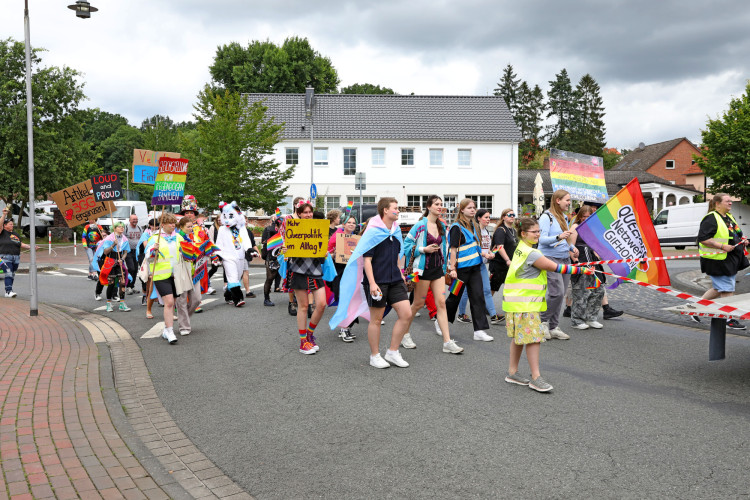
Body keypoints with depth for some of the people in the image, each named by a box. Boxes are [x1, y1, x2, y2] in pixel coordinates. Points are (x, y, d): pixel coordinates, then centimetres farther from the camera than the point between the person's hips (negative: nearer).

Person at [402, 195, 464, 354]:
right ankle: (404, 333, 24)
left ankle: (447, 342, -2)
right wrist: (424, 249, -18)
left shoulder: (441, 226, 10)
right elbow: (407, 245, -9)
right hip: (424, 268, -6)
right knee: (418, 303, 4)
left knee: (441, 303, 0)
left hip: (438, 268, 6)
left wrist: (444, 266, 19)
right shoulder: (420, 225, -11)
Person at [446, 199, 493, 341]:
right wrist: (452, 269, -19)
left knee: (478, 297, 0)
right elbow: (453, 249, -15)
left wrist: (483, 253, 11)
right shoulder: (457, 227, -11)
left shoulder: (474, 225, 13)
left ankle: (480, 330, 0)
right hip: (461, 268, -7)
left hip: (475, 267, 7)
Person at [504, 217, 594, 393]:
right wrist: (582, 270, -11)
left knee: (519, 337, 14)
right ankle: (536, 378, -3)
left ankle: (512, 372, 22)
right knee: (533, 338, -7)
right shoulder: (531, 253, -18)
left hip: (520, 302, 10)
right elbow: (556, 268, -15)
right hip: (524, 304, -10)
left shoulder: (521, 248, 12)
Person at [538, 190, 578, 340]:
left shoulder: (564, 218, 18)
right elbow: (542, 239, -17)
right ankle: (543, 321, 3)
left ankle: (553, 327, 14)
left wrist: (572, 247, 9)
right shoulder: (546, 217, -8)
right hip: (550, 258, -8)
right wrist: (559, 237, -31)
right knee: (557, 293, -17)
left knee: (560, 295, 6)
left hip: (565, 259, 8)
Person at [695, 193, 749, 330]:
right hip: (718, 261, -9)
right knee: (727, 290, -4)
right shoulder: (711, 219, -14)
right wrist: (722, 246, -24)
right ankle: (730, 320, 4)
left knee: (718, 289, 15)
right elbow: (703, 239, -21)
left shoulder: (729, 217, 16)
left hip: (732, 260, 10)